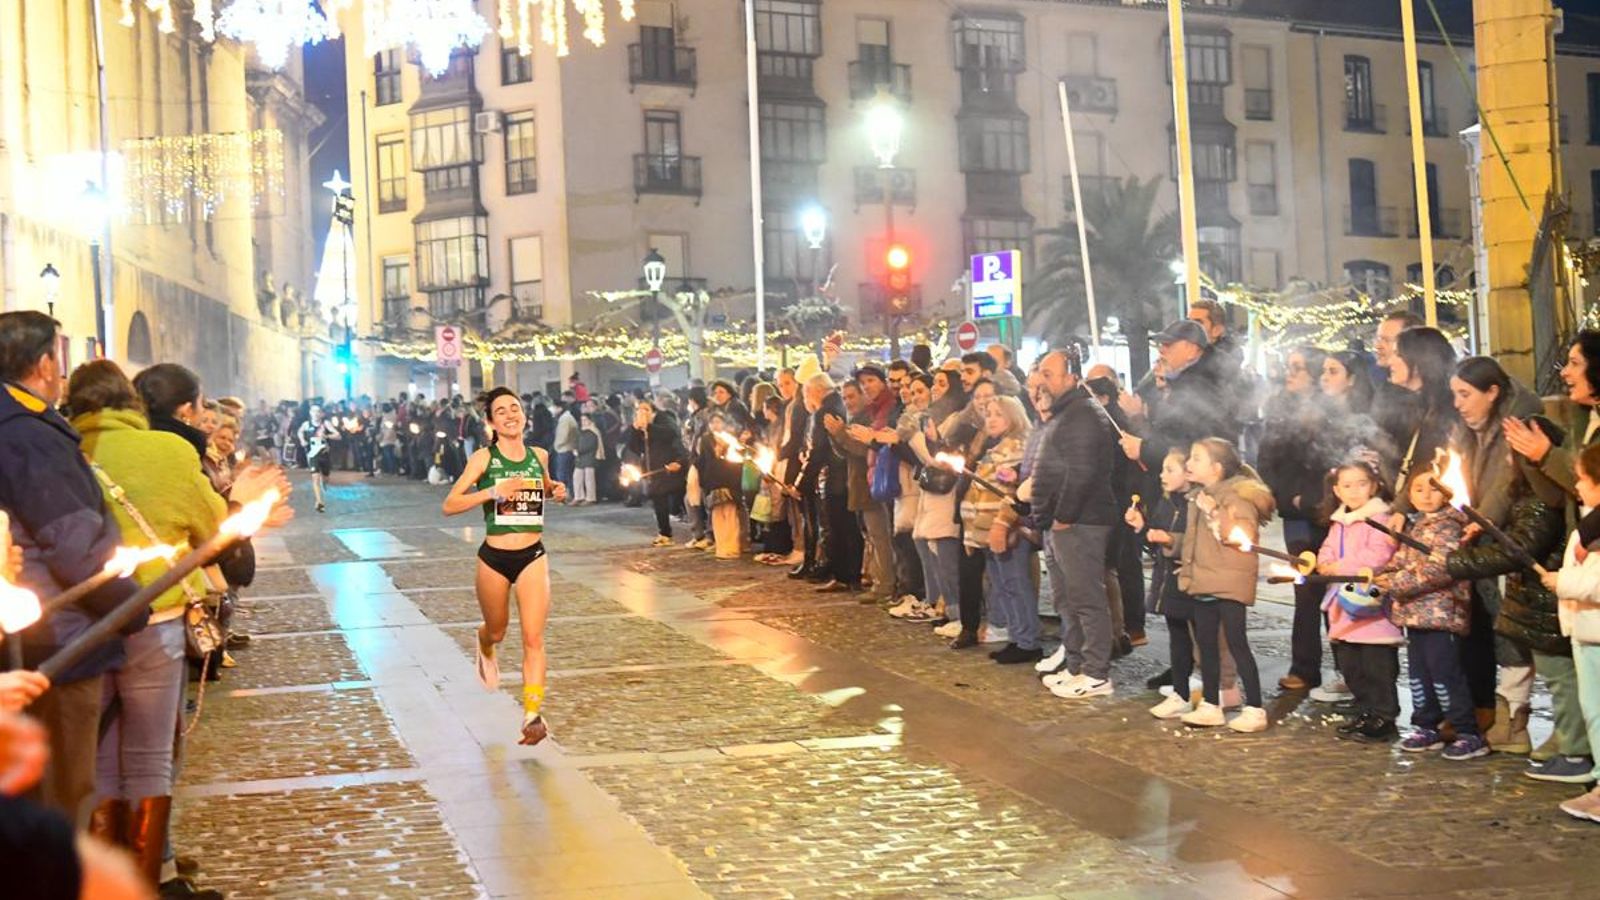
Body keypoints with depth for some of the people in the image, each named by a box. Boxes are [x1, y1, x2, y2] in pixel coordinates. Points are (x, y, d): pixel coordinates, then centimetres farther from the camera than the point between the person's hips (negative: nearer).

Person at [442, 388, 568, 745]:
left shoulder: (539, 456, 4)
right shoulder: (483, 458, -7)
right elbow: (449, 505, -13)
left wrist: (557, 490, 3)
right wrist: (493, 491, -25)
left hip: (533, 556, 1)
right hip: (494, 558, -1)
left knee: (534, 639, -10)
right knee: (496, 631, 19)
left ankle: (532, 715, -11)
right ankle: (485, 650, 56)